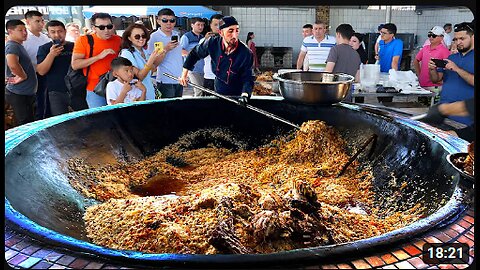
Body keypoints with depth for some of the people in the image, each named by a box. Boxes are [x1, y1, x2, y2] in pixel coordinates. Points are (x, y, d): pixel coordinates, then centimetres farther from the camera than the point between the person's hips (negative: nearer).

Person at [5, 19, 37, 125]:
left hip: (26, 93, 10)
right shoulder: (12, 45, -15)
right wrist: (23, 76, -19)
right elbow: (13, 64, -34)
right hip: (19, 94, -10)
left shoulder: (18, 45, 15)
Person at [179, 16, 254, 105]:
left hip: (238, 96, -3)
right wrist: (185, 73, 4)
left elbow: (248, 78, -18)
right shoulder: (212, 43, -13)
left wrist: (245, 95, -35)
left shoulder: (246, 53, -21)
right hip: (217, 93, 3)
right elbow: (194, 53, 4)